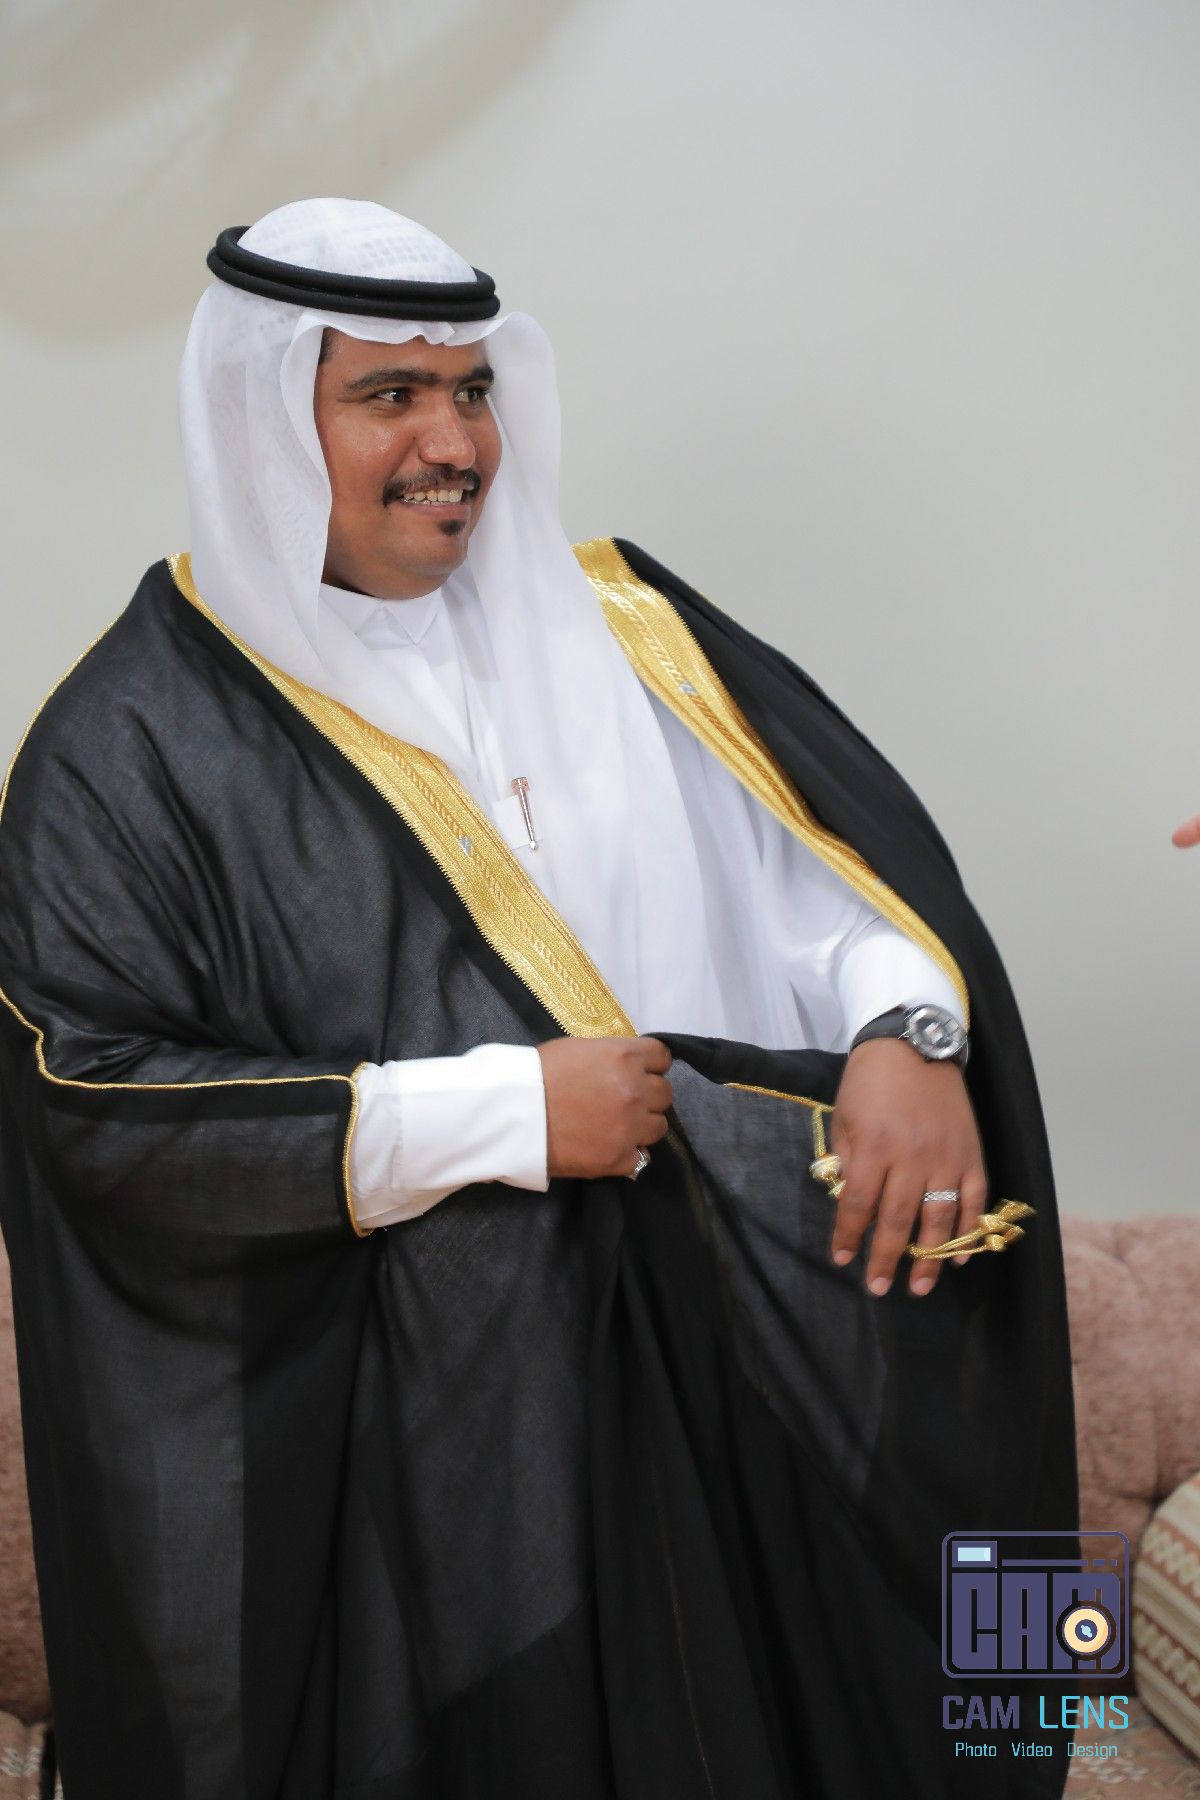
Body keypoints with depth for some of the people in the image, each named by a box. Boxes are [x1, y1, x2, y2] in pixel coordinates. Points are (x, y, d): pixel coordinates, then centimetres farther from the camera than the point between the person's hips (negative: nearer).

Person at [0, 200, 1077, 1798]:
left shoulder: (597, 616, 7)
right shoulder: (130, 750, -8)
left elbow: (827, 832, 5)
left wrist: (907, 1025, -18)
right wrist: (506, 1113, -18)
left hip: (713, 1358, 5)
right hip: (390, 1433, -4)